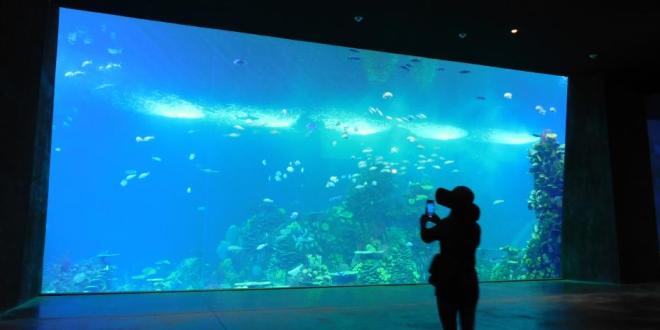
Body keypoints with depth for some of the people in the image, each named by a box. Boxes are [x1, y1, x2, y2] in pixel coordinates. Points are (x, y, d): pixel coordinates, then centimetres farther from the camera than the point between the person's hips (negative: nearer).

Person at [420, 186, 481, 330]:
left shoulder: (447, 225, -13)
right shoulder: (475, 227, 3)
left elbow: (426, 237, 0)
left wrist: (423, 222, 20)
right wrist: (438, 222, 27)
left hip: (448, 284, -4)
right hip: (469, 284, 5)